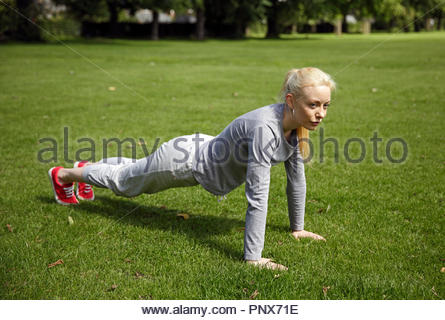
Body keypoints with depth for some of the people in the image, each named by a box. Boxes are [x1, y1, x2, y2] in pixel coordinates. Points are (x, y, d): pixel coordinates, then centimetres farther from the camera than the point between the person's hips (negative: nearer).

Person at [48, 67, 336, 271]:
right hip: (186, 162, -7)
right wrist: (253, 257, -40)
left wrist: (298, 228, 2)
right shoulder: (265, 128, -41)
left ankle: (87, 169, 60)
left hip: (207, 153, 7)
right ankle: (63, 175, 47)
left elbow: (297, 178, -4)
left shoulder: (298, 126, -16)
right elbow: (258, 195, -42)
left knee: (137, 170, 33)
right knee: (123, 180, 20)